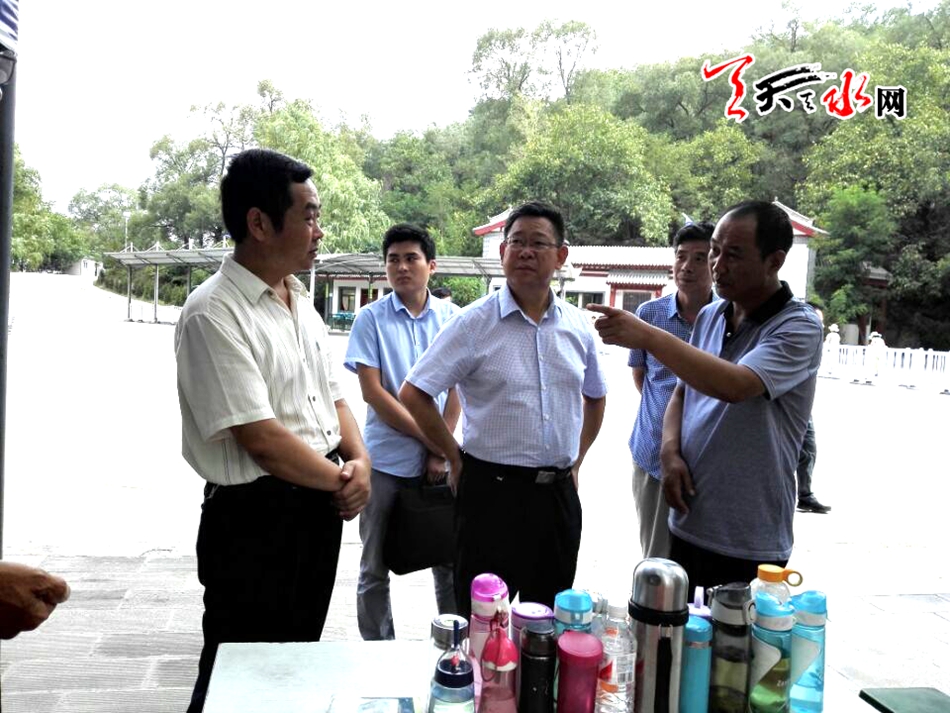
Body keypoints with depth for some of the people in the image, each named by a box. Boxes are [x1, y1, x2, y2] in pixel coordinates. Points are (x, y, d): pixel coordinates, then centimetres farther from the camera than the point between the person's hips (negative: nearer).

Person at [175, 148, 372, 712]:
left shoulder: (300, 301, 8)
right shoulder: (214, 313, -19)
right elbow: (261, 439, -23)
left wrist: (360, 461, -5)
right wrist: (342, 480, -11)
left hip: (321, 507, 8)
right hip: (255, 517, -8)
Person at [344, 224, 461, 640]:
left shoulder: (451, 318, 3)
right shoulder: (370, 318, -2)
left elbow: (456, 389, 1)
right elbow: (372, 391, -8)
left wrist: (441, 451, -9)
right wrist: (429, 439, -11)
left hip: (438, 460, 1)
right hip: (386, 461, -1)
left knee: (449, 560, 9)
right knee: (375, 568, 9)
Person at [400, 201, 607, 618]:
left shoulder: (579, 326, 5)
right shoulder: (474, 323, -8)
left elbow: (595, 397, 20)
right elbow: (413, 394, -7)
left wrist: (576, 460, 13)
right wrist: (455, 457, -4)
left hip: (559, 493, 4)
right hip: (492, 490, -4)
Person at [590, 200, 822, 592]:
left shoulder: (799, 327, -14)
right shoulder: (709, 316, 6)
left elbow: (735, 386, -31)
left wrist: (648, 337, -33)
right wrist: (671, 452, -3)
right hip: (687, 524, 6)